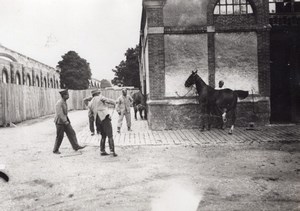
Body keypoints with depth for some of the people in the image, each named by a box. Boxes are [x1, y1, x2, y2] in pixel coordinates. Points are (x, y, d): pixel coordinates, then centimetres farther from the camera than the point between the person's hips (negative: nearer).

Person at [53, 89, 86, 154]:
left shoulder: (64, 102, 9)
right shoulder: (59, 103, -19)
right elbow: (60, 114, -24)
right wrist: (65, 122, -24)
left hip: (65, 120, 8)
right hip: (60, 122, -8)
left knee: (71, 133, 2)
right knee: (60, 137, 0)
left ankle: (76, 146, 4)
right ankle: (55, 150, 13)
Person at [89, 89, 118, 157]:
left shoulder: (92, 102, 19)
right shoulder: (100, 98, -1)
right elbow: (109, 101, -7)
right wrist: (114, 103, 13)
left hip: (98, 120, 7)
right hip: (105, 117, -7)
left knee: (103, 136, 17)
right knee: (110, 135, -7)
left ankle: (102, 151, 16)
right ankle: (112, 151, -12)